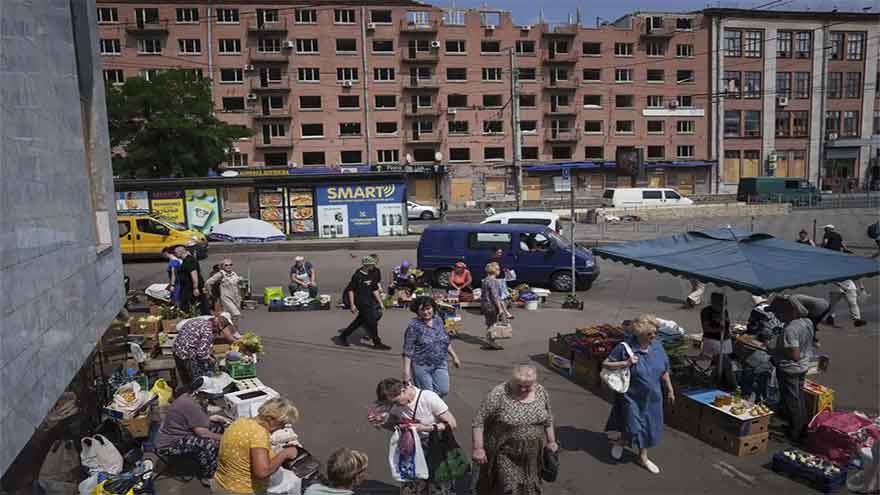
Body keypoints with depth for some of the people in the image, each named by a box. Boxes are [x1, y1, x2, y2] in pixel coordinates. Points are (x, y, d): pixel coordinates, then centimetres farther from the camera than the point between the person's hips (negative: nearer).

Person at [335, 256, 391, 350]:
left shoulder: (371, 276, 9)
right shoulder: (357, 276, -14)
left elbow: (375, 290, 16)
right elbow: (350, 290, -13)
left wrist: (380, 302, 13)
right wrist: (352, 305, -17)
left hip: (369, 302, 8)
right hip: (361, 303, -8)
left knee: (360, 320, 15)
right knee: (372, 322, -4)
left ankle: (342, 337, 27)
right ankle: (377, 343, 9)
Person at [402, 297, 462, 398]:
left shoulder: (438, 320, 4)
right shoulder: (414, 326, -14)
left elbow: (446, 341, 16)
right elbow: (408, 351, -14)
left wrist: (454, 356, 16)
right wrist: (406, 371, -18)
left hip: (441, 364, 5)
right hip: (421, 366, -5)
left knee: (443, 391, 2)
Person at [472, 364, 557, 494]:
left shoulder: (542, 392, -4)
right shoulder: (498, 394, -20)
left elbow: (548, 419, 11)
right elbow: (479, 421, -15)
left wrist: (551, 441, 14)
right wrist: (478, 448, -15)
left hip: (532, 454, 5)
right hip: (505, 454, -4)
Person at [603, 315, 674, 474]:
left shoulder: (657, 346, -3)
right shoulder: (625, 348, -20)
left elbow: (664, 371, 9)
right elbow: (605, 364, -14)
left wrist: (670, 389, 14)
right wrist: (625, 363, -26)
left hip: (652, 398, 5)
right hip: (631, 397, -5)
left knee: (648, 426, 15)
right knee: (633, 428, 0)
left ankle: (643, 457, 35)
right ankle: (621, 441, 35)